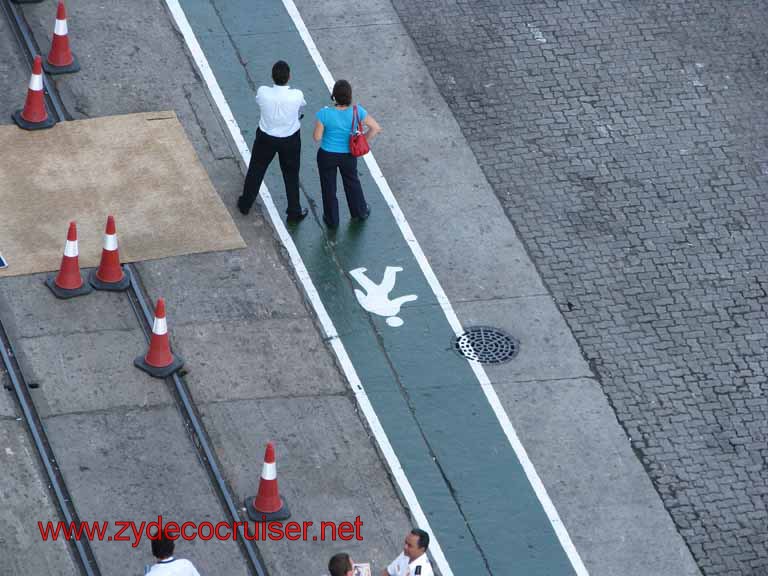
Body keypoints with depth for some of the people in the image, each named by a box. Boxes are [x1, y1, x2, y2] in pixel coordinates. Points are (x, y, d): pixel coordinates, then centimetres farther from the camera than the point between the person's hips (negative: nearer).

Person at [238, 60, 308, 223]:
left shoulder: (262, 92, -28)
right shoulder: (297, 96, -29)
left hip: (266, 138, 1)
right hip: (290, 140, -1)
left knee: (256, 170, 24)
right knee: (291, 175, 20)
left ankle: (245, 204, 43)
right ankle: (294, 212, 34)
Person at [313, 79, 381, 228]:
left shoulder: (324, 114, -27)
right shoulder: (357, 111, -21)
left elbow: (317, 137, -18)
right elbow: (376, 128, -14)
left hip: (327, 155, -2)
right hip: (349, 155, 2)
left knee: (328, 186, 20)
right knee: (352, 182, 29)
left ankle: (331, 219, 37)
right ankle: (360, 211, 49)